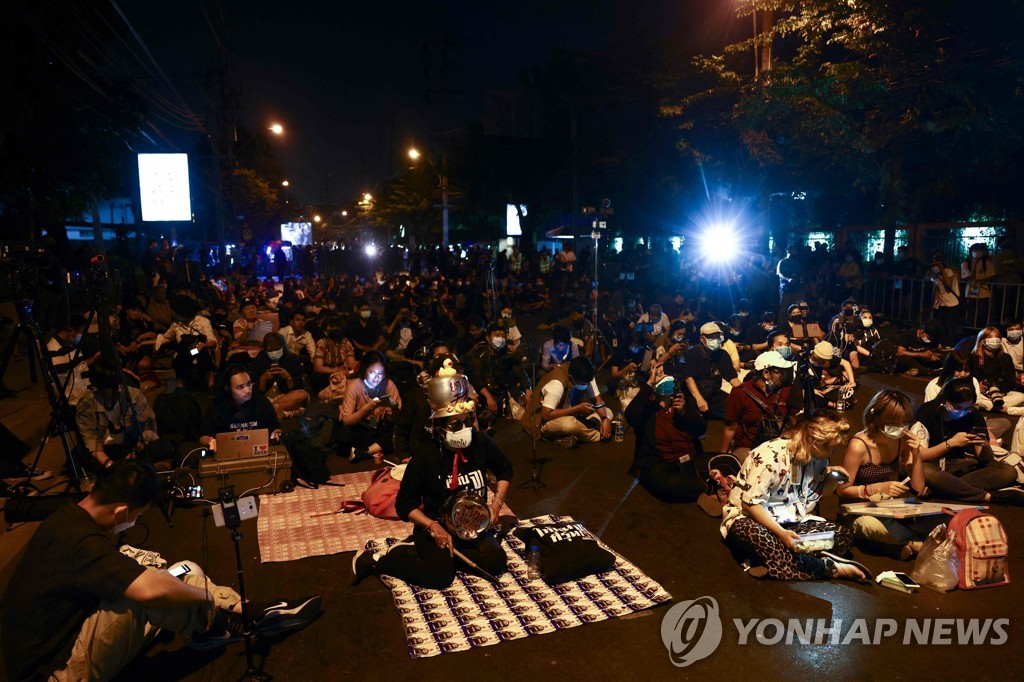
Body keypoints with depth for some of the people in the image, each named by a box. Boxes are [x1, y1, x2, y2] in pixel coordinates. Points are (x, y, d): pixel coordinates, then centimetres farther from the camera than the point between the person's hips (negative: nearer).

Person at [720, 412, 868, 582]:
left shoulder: (818, 460, 4)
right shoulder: (770, 455, -20)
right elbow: (751, 503, -23)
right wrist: (781, 533, -32)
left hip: (791, 522, 7)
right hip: (751, 518, -7)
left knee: (844, 534, -11)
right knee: (755, 537, -42)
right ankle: (831, 568, -33)